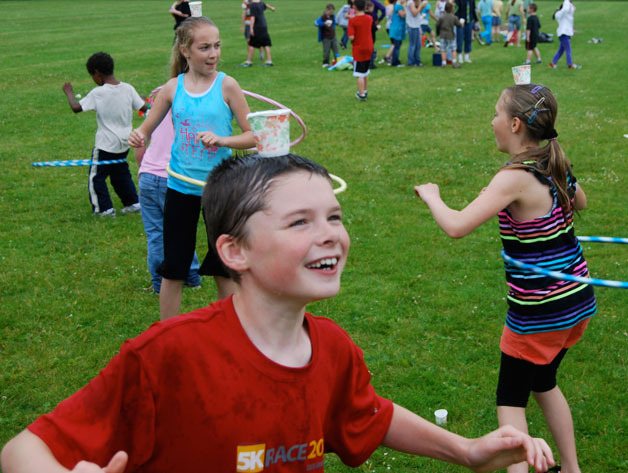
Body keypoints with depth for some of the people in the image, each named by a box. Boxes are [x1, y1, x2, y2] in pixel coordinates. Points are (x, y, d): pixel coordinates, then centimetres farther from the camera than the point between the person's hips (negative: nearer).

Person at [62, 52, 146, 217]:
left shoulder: (97, 93, -17)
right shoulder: (128, 88, -5)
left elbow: (76, 107, -17)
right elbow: (143, 108, -1)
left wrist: (69, 92, 0)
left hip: (106, 144, -6)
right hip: (124, 142, 6)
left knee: (95, 176, 9)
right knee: (121, 172, 24)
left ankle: (104, 208, 8)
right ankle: (132, 202, 27)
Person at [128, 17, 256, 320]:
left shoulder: (226, 86, -8)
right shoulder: (173, 88, -2)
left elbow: (252, 136, -7)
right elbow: (146, 130, 4)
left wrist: (222, 140, -25)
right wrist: (137, 137, -19)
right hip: (181, 187, 1)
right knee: (173, 268, 10)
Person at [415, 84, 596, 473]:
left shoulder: (516, 178, -23)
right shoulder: (558, 164, 0)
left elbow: (456, 226, -28)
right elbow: (580, 203, 23)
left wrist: (431, 195, -11)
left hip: (539, 312, -8)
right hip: (578, 299, 8)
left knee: (511, 397, 9)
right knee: (544, 382, 27)